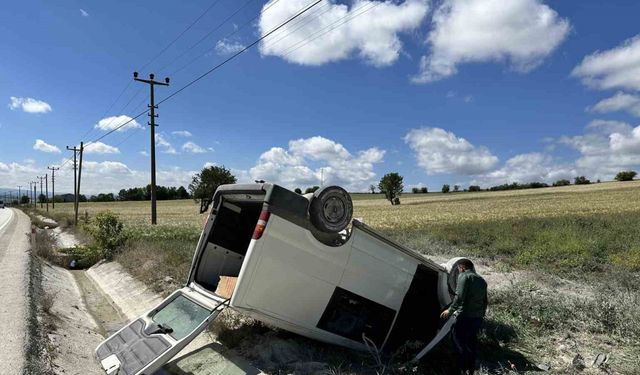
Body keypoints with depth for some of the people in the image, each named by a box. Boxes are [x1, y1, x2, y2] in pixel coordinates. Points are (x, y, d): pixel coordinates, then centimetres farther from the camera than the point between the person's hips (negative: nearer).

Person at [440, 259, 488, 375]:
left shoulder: (464, 276, -5)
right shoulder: (481, 280, 19)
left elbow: (460, 296, -17)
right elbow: (485, 301, 21)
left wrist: (450, 310, -10)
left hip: (466, 316, -8)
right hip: (478, 318, 8)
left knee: (459, 342, -5)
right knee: (471, 344, 15)